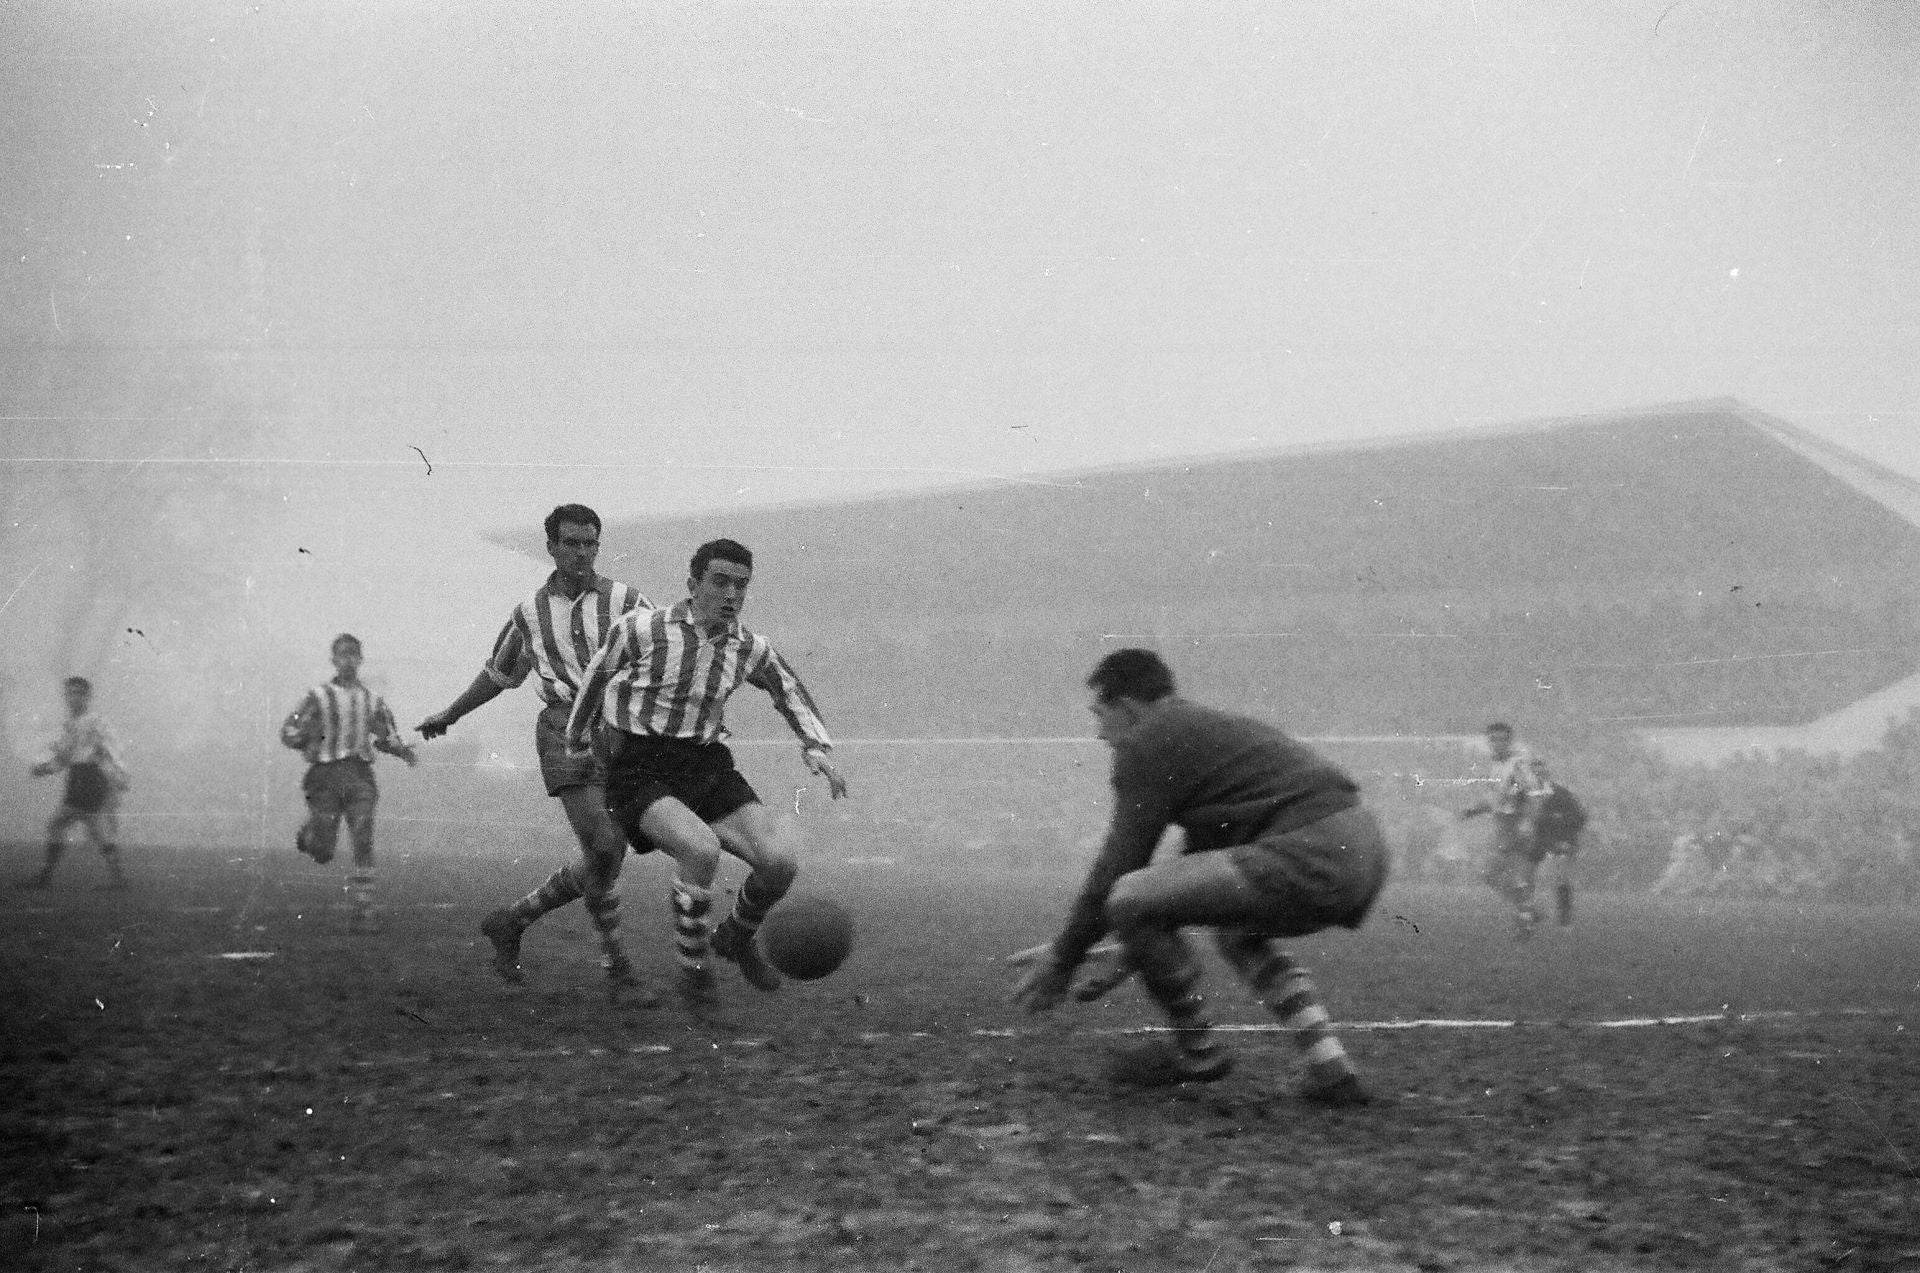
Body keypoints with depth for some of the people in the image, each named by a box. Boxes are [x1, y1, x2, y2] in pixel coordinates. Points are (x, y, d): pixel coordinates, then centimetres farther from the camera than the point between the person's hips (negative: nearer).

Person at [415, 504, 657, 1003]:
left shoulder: (625, 600, 6)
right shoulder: (530, 612, 12)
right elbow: (499, 672, 29)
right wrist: (449, 714, 38)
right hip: (565, 731, -1)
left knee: (607, 859, 2)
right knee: (602, 849, -17)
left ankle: (512, 920, 24)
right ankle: (617, 970, -5)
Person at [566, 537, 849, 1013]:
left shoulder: (750, 648, 3)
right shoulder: (641, 630, -10)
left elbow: (789, 689, 24)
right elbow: (598, 676, 9)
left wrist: (816, 748, 9)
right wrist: (576, 739, 23)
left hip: (707, 769, 5)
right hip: (640, 773, -5)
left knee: (779, 861, -15)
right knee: (701, 850, -34)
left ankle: (737, 938, 19)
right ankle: (693, 969, -9)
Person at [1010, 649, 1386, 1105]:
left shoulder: (1148, 743, 1)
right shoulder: (1214, 725, 30)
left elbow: (1115, 867, -1)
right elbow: (1201, 864, 38)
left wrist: (1061, 961, 9)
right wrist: (1138, 947, 43)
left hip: (1311, 856, -10)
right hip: (1364, 847, 10)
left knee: (1129, 899, -9)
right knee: (1237, 934, 34)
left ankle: (1197, 1052, 9)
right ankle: (1333, 1072, 21)